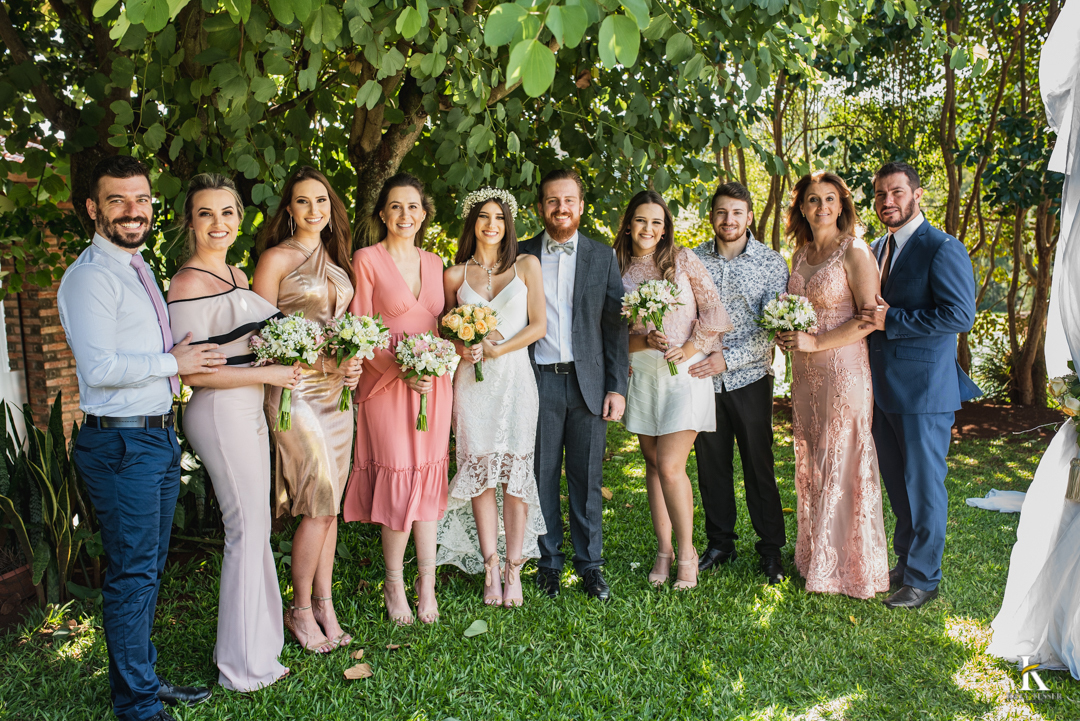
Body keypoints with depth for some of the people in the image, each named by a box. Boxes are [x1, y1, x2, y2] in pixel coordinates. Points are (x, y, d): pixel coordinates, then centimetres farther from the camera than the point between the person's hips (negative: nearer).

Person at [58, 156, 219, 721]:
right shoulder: (90, 276, -15)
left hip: (158, 438, 9)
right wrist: (174, 362, -13)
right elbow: (100, 368, -23)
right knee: (131, 577, 1)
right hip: (121, 445, -9)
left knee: (149, 570, 18)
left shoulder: (139, 269, 15)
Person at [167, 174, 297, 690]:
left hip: (248, 410, 9)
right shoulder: (188, 284, -15)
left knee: (253, 527, 15)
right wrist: (268, 374, -15)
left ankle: (254, 636, 30)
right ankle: (245, 664, 13)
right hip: (219, 415, -9)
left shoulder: (236, 274, 12)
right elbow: (194, 373, -19)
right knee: (248, 531, -2)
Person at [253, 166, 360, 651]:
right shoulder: (277, 258, -4)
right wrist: (318, 360, -15)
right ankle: (301, 611, 10)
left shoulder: (336, 258, 15)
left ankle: (324, 606, 18)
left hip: (336, 388, 6)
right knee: (321, 502, -7)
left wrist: (351, 365, 1)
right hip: (295, 388, -6)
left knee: (329, 502, 8)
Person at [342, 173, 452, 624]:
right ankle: (394, 584, 14)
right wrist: (401, 370, -16)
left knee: (429, 480, 6)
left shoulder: (434, 263, 14)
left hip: (433, 383, 5)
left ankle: (426, 582, 16)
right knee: (400, 480, -4)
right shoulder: (367, 260, -2)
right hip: (386, 383, -4)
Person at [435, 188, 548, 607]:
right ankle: (490, 568, 10)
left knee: (515, 468, 0)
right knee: (480, 470, 0)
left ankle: (514, 569, 8)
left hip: (515, 376, -1)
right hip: (472, 381, 1)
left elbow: (538, 326, 0)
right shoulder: (455, 275, 8)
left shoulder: (526, 266, 6)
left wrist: (496, 349, -10)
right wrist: (464, 349, -7)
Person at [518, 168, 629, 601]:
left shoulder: (602, 257, 7)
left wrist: (617, 387, -2)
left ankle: (590, 564, 20)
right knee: (542, 477, 7)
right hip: (538, 382, 0)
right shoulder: (523, 256, 5)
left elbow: (616, 326, 5)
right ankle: (548, 562, 21)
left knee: (587, 478, 7)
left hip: (588, 381, 1)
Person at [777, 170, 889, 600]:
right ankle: (815, 557, 26)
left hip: (844, 371, -7)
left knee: (841, 465, 0)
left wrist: (816, 343, -19)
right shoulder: (801, 255, 12)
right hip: (806, 373, 7)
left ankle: (847, 567, 15)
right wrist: (786, 335, 2)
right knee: (809, 465, 12)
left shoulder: (855, 253, -10)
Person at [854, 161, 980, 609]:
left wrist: (891, 321, -20)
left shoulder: (943, 249, -12)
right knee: (897, 484, 18)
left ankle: (923, 579, 18)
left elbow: (960, 316, -20)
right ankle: (905, 561, 34)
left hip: (924, 390, -7)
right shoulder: (877, 249, 13)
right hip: (884, 388, 8)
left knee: (924, 487, 4)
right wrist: (871, 318, 2)